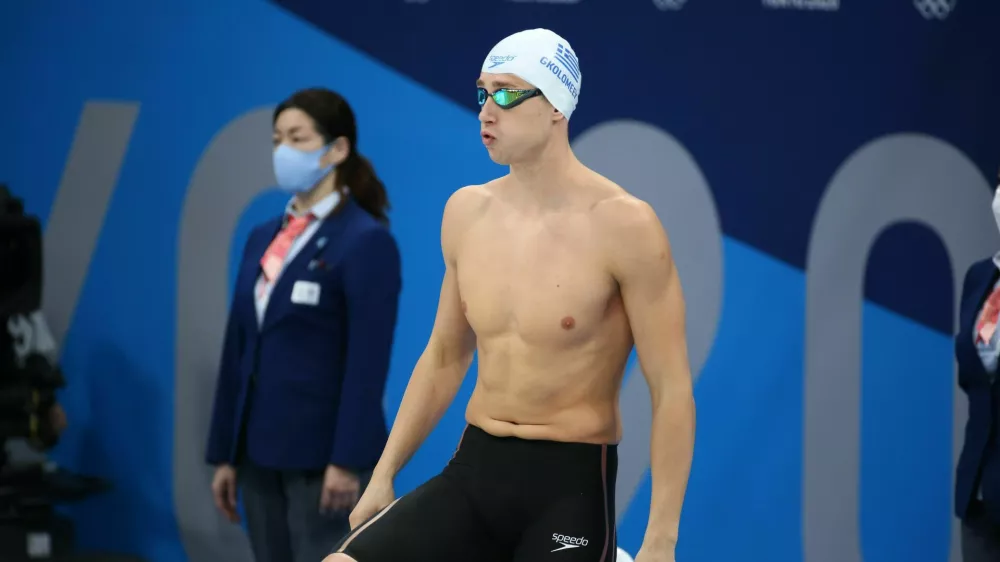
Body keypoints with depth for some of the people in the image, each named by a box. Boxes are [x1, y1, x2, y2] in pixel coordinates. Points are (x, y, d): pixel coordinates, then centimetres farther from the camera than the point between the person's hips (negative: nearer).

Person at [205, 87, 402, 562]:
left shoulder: (366, 241, -9)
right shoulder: (263, 239, 13)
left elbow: (368, 362, -15)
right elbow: (238, 350, 13)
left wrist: (347, 460, -21)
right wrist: (225, 454, 11)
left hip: (323, 455, -7)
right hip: (261, 452, 7)